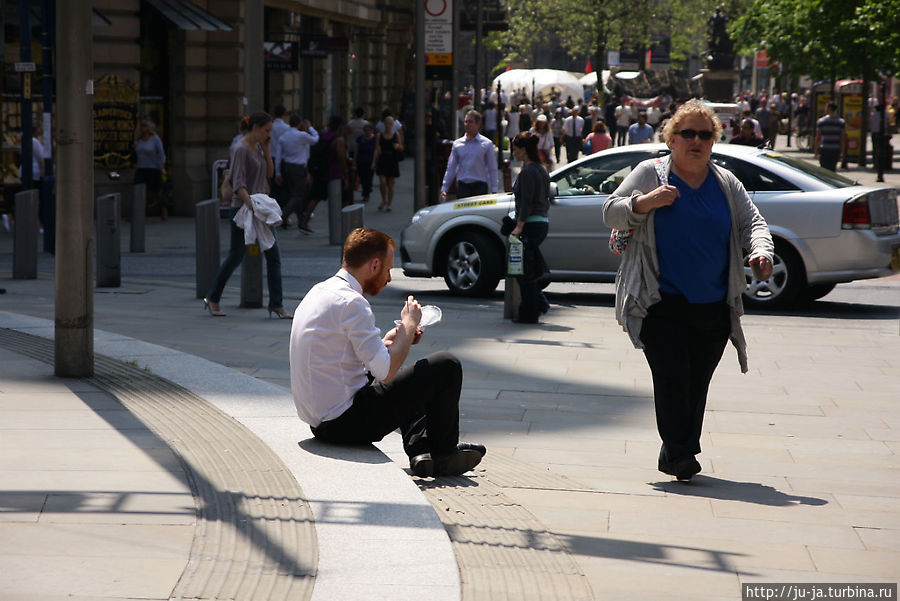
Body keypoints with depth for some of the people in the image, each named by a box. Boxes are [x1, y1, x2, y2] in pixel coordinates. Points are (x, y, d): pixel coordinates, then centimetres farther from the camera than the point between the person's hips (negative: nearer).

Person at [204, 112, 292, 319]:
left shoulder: (258, 147, 12)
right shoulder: (241, 149, -13)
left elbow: (269, 174, 12)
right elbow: (238, 183, -21)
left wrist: (266, 149, 3)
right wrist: (251, 204, -32)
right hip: (243, 208, -8)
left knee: (274, 255, -1)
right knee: (236, 256, 2)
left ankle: (276, 305, 0)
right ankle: (212, 299, 18)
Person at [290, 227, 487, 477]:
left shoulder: (319, 292, 11)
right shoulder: (351, 303, -19)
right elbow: (386, 370, -19)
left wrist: (386, 342, 13)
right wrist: (409, 324, -5)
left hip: (319, 423, 10)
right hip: (345, 424, -10)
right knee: (446, 366, -3)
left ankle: (419, 448, 19)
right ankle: (443, 453, 14)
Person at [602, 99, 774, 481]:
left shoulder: (725, 183, 13)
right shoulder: (650, 174, 4)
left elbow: (752, 222, 12)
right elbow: (610, 213, 3)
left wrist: (760, 252, -10)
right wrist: (644, 203, -16)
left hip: (713, 307, 4)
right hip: (661, 304, -3)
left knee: (697, 383, 4)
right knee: (672, 377, -15)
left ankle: (677, 456, 14)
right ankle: (679, 453, -12)